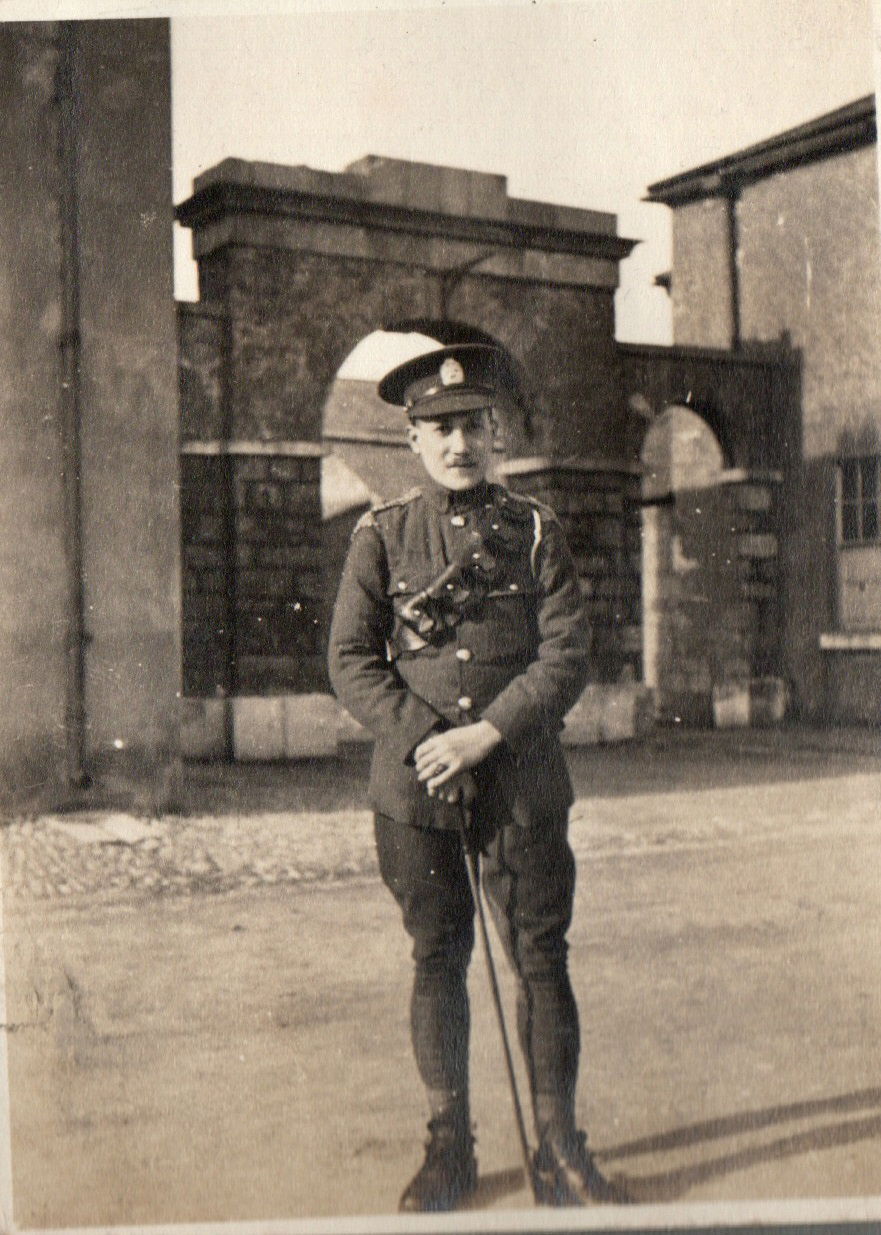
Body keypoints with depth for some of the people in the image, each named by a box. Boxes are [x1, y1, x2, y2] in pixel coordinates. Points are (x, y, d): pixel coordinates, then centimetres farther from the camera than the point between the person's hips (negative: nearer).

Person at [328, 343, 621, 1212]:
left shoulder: (535, 531, 5)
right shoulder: (380, 536, 5)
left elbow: (567, 657, -2)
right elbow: (351, 661, 1)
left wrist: (486, 734, -14)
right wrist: (424, 744, -12)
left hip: (523, 779, 0)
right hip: (414, 787, 0)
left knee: (541, 958, 4)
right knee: (437, 959, 8)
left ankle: (560, 1151, 17)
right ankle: (449, 1148, 22)